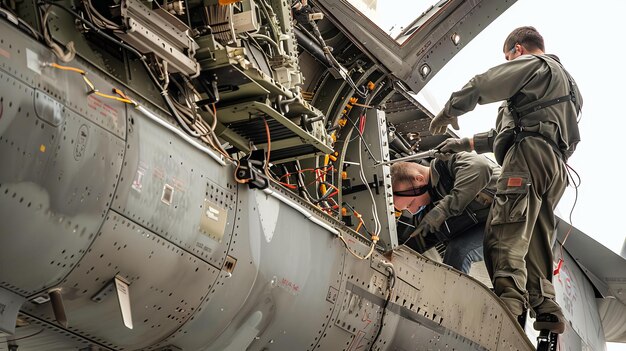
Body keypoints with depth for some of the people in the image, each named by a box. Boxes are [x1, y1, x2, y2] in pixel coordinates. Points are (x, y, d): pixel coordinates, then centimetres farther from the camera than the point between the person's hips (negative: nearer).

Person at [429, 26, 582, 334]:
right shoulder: (566, 83, 38)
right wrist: (466, 143, 38)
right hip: (557, 166, 10)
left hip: (530, 156, -10)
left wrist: (448, 111, 17)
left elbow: (482, 86, 1)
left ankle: (510, 304, -37)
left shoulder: (532, 64, 9)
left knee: (504, 234, -21)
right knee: (535, 242, 6)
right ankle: (546, 310, -6)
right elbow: (509, 130, 38)